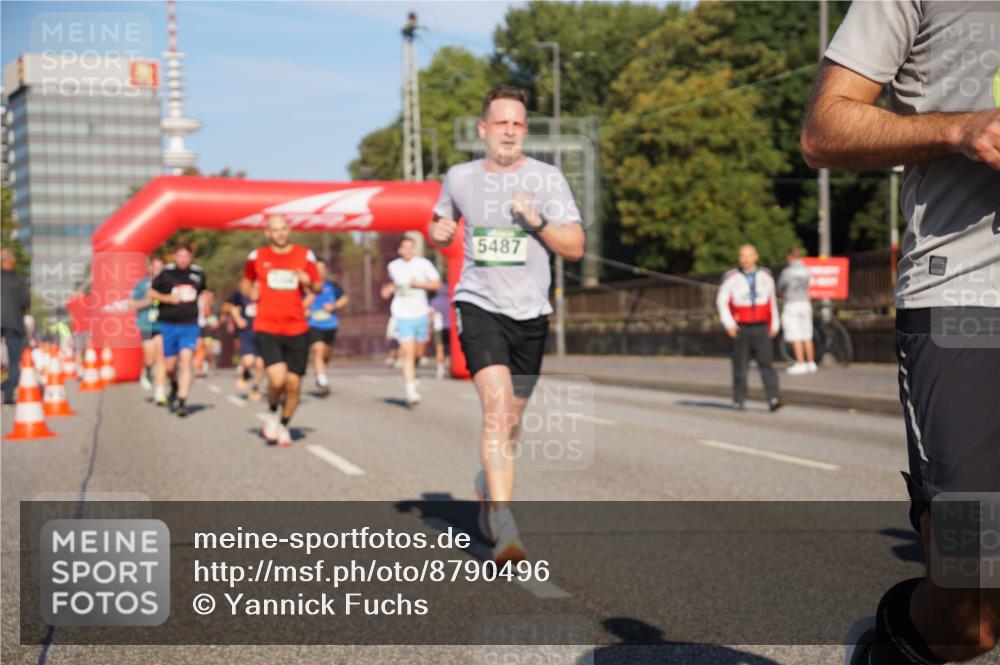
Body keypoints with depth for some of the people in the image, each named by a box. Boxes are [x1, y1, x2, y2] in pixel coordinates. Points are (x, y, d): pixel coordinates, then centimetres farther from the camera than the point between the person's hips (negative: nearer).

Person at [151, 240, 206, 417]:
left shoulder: (198, 273, 5)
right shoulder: (166, 272, -2)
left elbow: (204, 291, 24)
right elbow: (151, 292, 5)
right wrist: (167, 298, -11)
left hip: (190, 325, 0)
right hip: (168, 324, 0)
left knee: (186, 358, -17)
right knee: (170, 365, 6)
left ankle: (182, 401, -16)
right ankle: (174, 387, 40)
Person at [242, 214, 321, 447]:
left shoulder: (305, 255, 6)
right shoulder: (256, 257, 5)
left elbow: (318, 287, 11)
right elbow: (245, 282, 19)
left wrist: (309, 282, -11)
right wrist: (250, 292, -3)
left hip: (297, 329, 2)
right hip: (267, 329, -2)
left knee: (293, 384, 2)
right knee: (277, 379, -20)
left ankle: (284, 426, 27)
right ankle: (272, 413, 12)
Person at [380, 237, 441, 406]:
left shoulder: (423, 264, -1)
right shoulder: (393, 266, 4)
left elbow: (437, 284, 0)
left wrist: (419, 284, -13)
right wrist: (389, 289, 4)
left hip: (420, 314, 1)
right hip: (403, 315, -1)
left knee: (415, 353, 12)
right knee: (408, 354, -14)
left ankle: (412, 378, 39)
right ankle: (411, 392, -18)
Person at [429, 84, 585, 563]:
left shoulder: (547, 178, 0)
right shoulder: (459, 178, 5)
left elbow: (575, 248, -2)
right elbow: (441, 223, 24)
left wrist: (538, 222, -18)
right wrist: (438, 231, 1)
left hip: (530, 312, 2)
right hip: (478, 305, -1)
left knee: (510, 421, 12)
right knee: (497, 403, -23)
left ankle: (488, 487, 42)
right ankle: (503, 523, -28)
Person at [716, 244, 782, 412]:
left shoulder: (766, 276, 9)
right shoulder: (732, 278, -2)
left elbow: (772, 302, 17)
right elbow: (722, 301, 3)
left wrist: (774, 325, 14)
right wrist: (728, 324, -6)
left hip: (762, 329, 1)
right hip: (741, 329, -1)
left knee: (766, 363, -9)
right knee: (740, 365, 2)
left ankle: (773, 400, -15)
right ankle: (739, 400, 14)